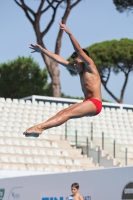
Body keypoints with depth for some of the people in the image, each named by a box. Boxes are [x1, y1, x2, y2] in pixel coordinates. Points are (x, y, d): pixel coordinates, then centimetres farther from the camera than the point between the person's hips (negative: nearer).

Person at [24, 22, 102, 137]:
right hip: (88, 103, 9)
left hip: (95, 103, -9)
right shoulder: (79, 70, 18)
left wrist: (69, 34, -25)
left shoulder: (90, 67, -4)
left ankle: (40, 127, -33)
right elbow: (59, 59, 17)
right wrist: (42, 50, 17)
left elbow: (79, 50, -17)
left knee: (67, 114, -21)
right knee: (63, 112, -5)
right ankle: (40, 127, -16)